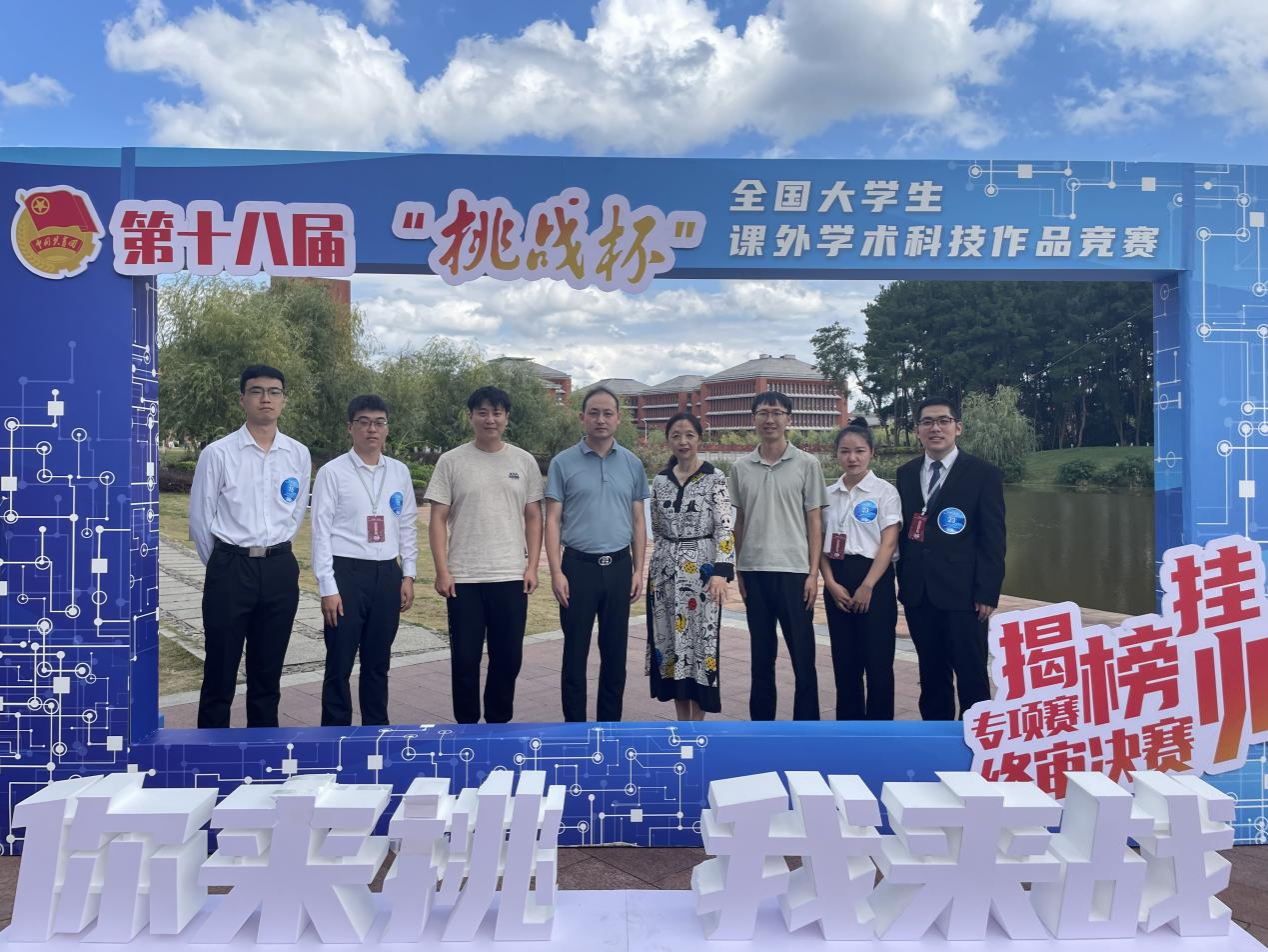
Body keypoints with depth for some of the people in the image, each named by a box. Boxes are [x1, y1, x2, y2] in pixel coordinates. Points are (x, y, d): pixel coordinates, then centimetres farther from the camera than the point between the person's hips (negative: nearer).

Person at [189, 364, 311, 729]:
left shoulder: (299, 454, 3)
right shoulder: (217, 453, -6)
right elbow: (200, 518, 1)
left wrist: (274, 554, 14)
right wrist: (222, 565, 8)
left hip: (280, 569, 3)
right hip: (230, 568, -3)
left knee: (268, 671, 13)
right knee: (220, 669, 6)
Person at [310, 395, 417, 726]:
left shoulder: (399, 472, 7)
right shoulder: (332, 472, -5)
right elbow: (321, 532, -7)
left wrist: (408, 575, 6)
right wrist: (328, 588, -11)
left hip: (387, 574, 4)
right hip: (347, 573, -4)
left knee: (378, 663, 15)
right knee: (340, 664, 5)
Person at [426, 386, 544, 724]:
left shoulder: (524, 462, 6)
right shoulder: (451, 461, 0)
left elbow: (533, 518, 8)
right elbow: (438, 520, -1)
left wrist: (532, 566, 0)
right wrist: (442, 571, -8)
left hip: (511, 577, 2)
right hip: (464, 578, -2)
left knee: (508, 657, 10)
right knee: (465, 658, 6)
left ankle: (498, 722, 27)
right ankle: (467, 724, 23)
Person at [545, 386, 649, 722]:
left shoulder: (632, 464, 7)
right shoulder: (563, 463, -1)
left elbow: (638, 521, 10)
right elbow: (552, 521, -3)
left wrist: (638, 570, 4)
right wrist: (556, 572, -11)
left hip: (619, 567, 3)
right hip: (579, 566, -2)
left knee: (615, 653, 10)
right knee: (575, 653, 5)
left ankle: (610, 725, 23)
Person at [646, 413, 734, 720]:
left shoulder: (715, 479, -5)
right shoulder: (660, 480, 7)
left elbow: (725, 526, -12)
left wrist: (721, 571, -23)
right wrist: (665, 560, 16)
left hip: (702, 571, -4)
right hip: (665, 572, 4)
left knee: (700, 640, 0)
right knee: (670, 640, 7)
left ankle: (696, 726, 12)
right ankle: (682, 723, 21)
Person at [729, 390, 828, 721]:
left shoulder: (807, 464, -1)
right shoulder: (741, 468, 7)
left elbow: (814, 523, 0)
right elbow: (739, 523, 12)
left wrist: (813, 573, -6)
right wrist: (739, 572, 7)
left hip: (794, 571, -2)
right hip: (755, 571, 3)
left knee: (803, 656, 3)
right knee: (761, 656, 12)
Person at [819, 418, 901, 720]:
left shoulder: (885, 491, -4)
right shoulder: (829, 494, 8)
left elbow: (888, 543, -8)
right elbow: (821, 543, 7)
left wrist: (867, 587, -13)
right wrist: (831, 583, -5)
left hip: (874, 578, -4)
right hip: (837, 581, 4)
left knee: (877, 660, 1)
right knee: (844, 660, 10)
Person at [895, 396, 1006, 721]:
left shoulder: (983, 474, -3)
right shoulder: (906, 473, 10)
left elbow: (993, 540, -6)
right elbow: (902, 529, 12)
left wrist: (987, 592, -10)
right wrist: (903, 580, 7)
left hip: (963, 593, -4)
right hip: (918, 593, 4)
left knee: (971, 674, 4)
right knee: (931, 673, 13)